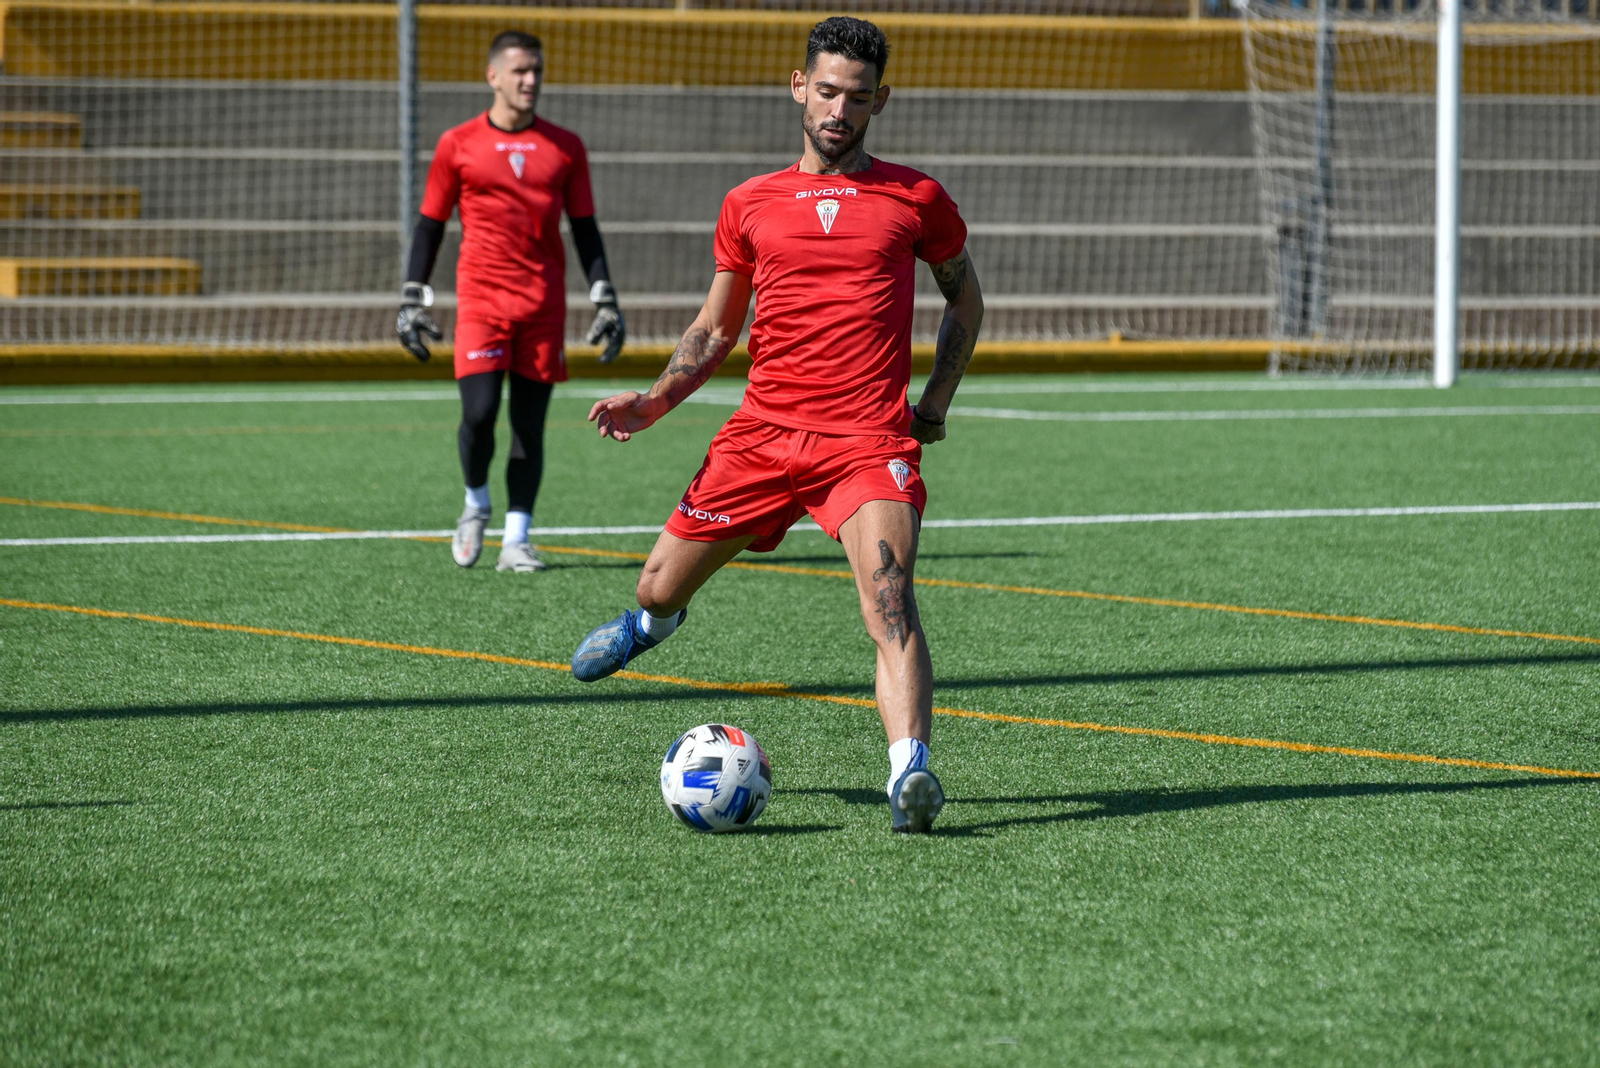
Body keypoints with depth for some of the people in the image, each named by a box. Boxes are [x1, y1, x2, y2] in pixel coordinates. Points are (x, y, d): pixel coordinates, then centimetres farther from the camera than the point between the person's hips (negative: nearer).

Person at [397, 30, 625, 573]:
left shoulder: (565, 147, 10)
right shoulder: (458, 145, 4)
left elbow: (585, 229, 13)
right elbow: (429, 226, 8)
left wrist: (605, 301, 5)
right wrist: (412, 300, 2)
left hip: (545, 303, 2)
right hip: (481, 297, -2)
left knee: (530, 424, 1)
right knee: (479, 413, -13)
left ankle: (515, 540, 6)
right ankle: (476, 503, 14)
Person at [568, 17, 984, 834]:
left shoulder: (914, 199, 7)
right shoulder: (751, 205, 11)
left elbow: (964, 295, 21)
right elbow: (716, 326, 20)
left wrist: (936, 402, 10)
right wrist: (656, 399, 5)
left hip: (870, 441, -3)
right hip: (762, 430, 3)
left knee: (889, 600, -25)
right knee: (661, 586, 10)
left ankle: (909, 772, -36)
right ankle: (652, 619, 49)